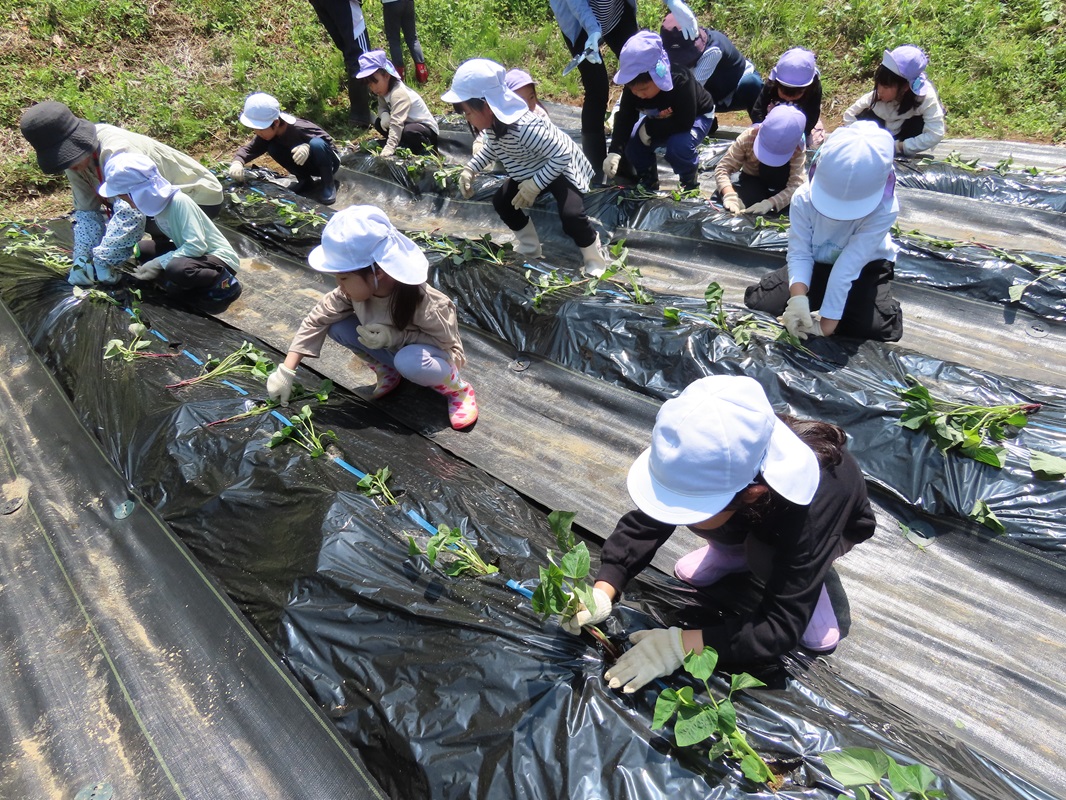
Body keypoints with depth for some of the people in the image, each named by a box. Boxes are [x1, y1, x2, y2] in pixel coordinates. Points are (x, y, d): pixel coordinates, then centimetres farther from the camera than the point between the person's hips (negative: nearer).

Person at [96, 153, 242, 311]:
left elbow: (197, 246, -28)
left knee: (176, 268, -33)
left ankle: (223, 283, -8)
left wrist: (159, 263, -22)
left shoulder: (179, 201, -22)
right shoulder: (156, 201, 0)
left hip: (220, 259, -8)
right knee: (144, 249, -3)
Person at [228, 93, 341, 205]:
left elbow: (328, 140, -26)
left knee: (316, 144, -38)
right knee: (272, 148, -13)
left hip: (328, 162, -6)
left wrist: (308, 147, -45)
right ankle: (306, 181, 3)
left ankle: (328, 184, -15)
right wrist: (237, 162, -35)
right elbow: (251, 148, -13)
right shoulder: (268, 132, -14)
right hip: (306, 164, 6)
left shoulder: (300, 129, -33)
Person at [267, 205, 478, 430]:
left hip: (436, 355, -5)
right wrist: (285, 371, -16)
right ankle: (387, 371, 6)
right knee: (337, 326, -14)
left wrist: (395, 337, -35)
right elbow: (316, 320, -13)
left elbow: (446, 341, -23)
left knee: (409, 361, -40)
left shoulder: (422, 302, -35)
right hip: (392, 351, 5)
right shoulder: (353, 290, -20)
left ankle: (458, 390, -10)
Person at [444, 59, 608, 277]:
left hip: (561, 168, -9)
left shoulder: (525, 127, -38)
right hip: (530, 170, 9)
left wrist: (535, 185, -36)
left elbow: (562, 155, -34)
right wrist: (470, 169, -1)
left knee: (571, 216, -28)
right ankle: (530, 247, 20)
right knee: (501, 201, 0)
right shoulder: (492, 122, -11)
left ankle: (592, 254, 1)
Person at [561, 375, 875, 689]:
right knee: (689, 502, -26)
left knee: (766, 556, -35)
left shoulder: (812, 510, -45)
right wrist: (602, 591, -37)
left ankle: (807, 588, -3)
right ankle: (735, 549, 5)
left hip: (835, 523, -3)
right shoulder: (713, 460, -34)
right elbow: (645, 521, -24)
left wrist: (683, 644, -44)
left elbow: (783, 624, -39)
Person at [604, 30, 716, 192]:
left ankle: (690, 181, -5)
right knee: (632, 144, -14)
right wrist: (614, 151, -35)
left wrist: (650, 128, -33)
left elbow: (685, 122, -38)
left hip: (697, 116, -5)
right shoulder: (632, 88, -23)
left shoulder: (681, 81, -38)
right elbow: (625, 118, -20)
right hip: (660, 119, 6)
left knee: (678, 145, -35)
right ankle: (648, 180, 11)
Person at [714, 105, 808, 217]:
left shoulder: (797, 150, -31)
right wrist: (730, 195, -44)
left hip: (778, 185, 0)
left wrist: (769, 203, -54)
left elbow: (797, 185, -38)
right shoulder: (748, 137, -30)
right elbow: (722, 168, -27)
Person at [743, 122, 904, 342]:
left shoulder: (884, 209, -32)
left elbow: (848, 266, -36)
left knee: (876, 327, -27)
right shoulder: (804, 198, -25)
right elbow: (799, 253, -24)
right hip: (815, 262, 2)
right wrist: (797, 297, -41)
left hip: (865, 266, -2)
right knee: (759, 302, -12)